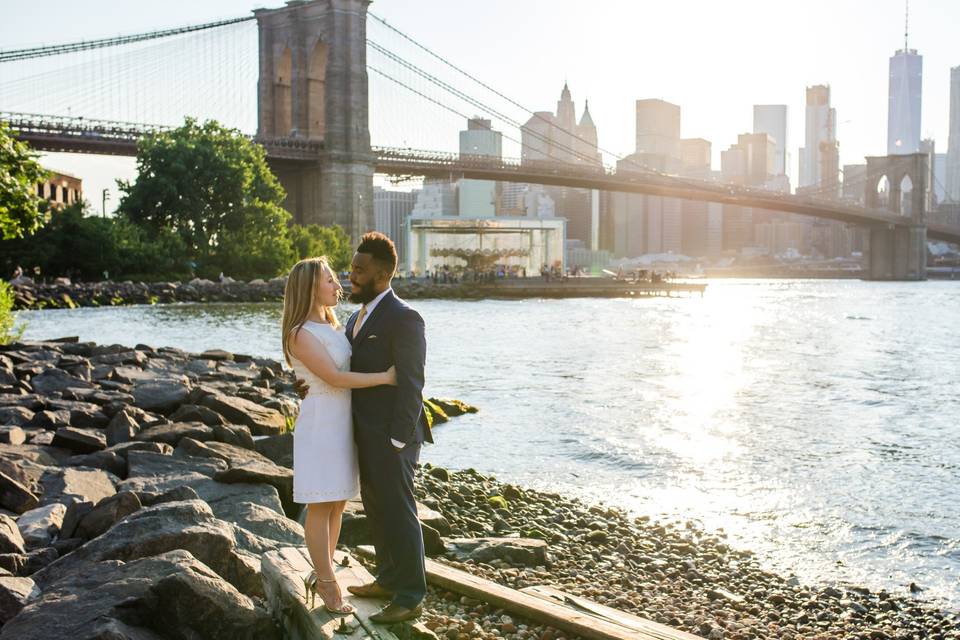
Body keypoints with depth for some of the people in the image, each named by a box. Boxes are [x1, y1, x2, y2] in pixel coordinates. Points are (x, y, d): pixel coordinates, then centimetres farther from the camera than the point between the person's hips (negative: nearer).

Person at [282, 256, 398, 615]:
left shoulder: (333, 326, 11)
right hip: (320, 424, -8)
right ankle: (327, 583, 10)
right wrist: (386, 378, -19)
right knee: (321, 506, 0)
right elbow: (335, 378, -19)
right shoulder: (301, 334, -14)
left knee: (338, 503, 12)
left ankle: (321, 575, 24)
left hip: (343, 424, 8)